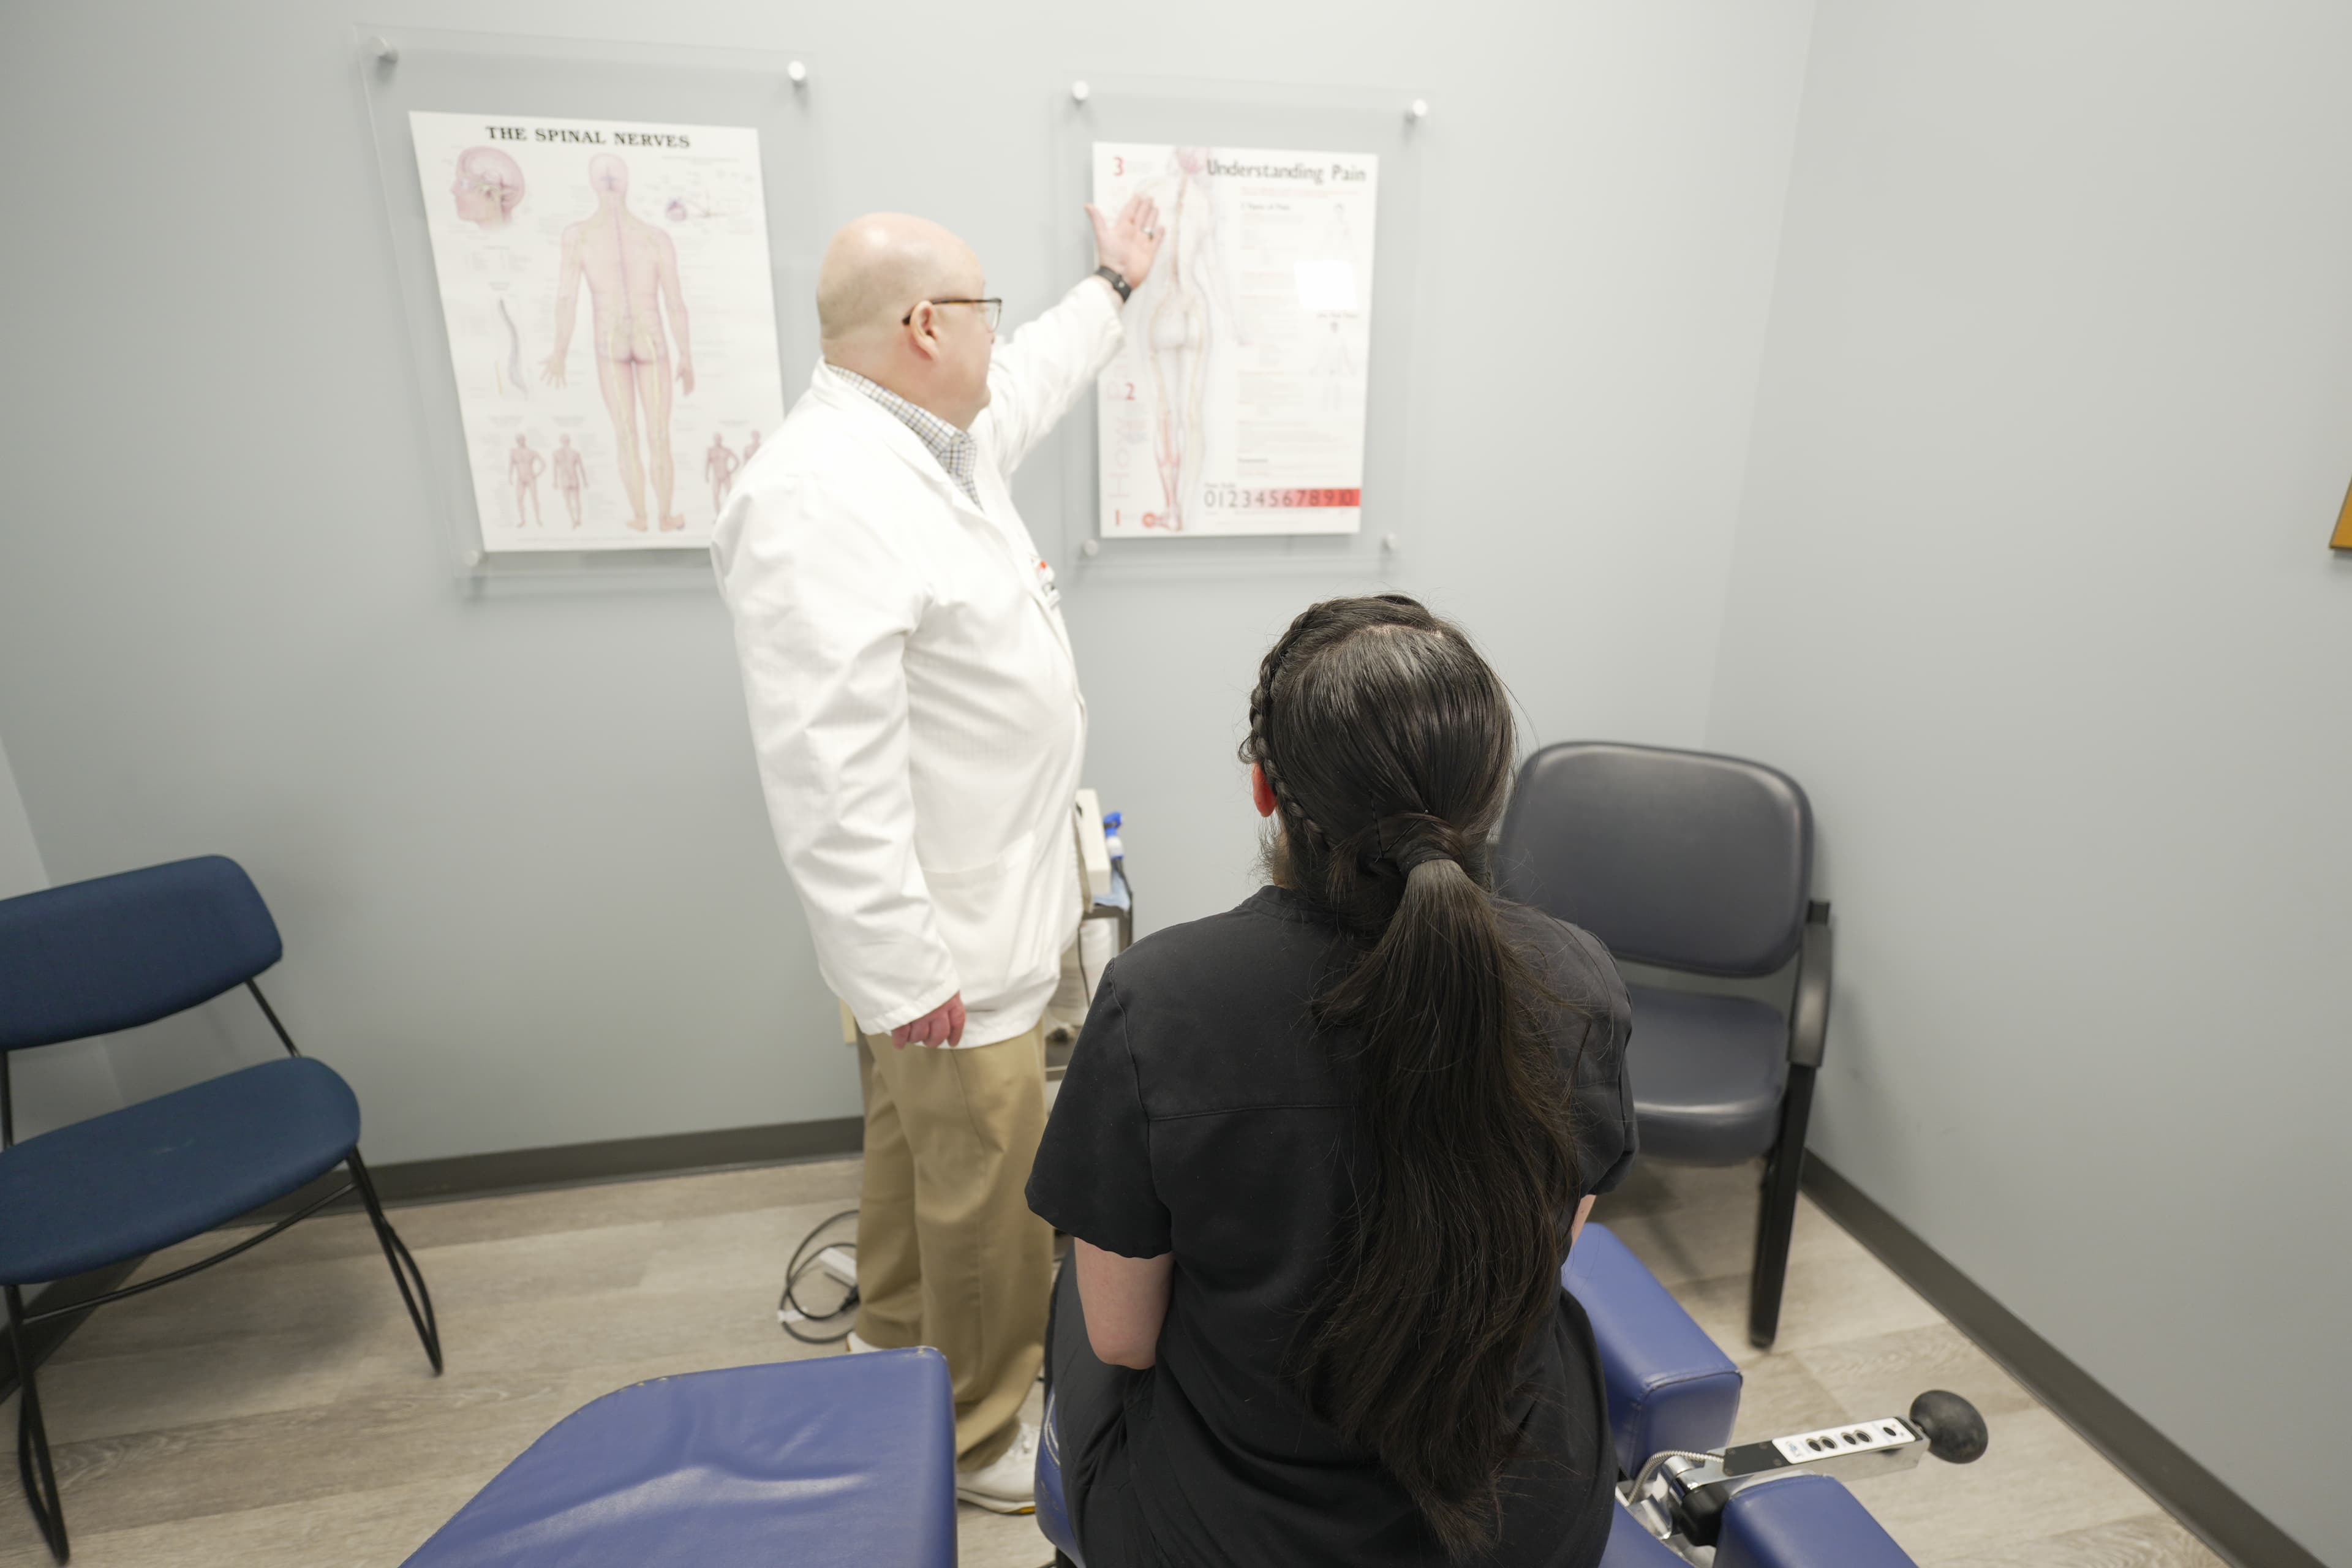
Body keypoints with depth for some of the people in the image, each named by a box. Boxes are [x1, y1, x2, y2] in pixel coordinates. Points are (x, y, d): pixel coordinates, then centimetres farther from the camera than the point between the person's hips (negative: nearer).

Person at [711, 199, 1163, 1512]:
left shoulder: (936, 443, 8)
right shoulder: (822, 497, -25)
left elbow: (1031, 385, 31)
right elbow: (830, 774, -28)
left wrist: (1114, 287, 43)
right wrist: (907, 969, -24)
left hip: (995, 903, 10)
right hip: (948, 936, -10)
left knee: (921, 1150, 25)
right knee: (993, 1197, 7)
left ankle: (899, 1363, 49)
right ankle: (983, 1438, 33)